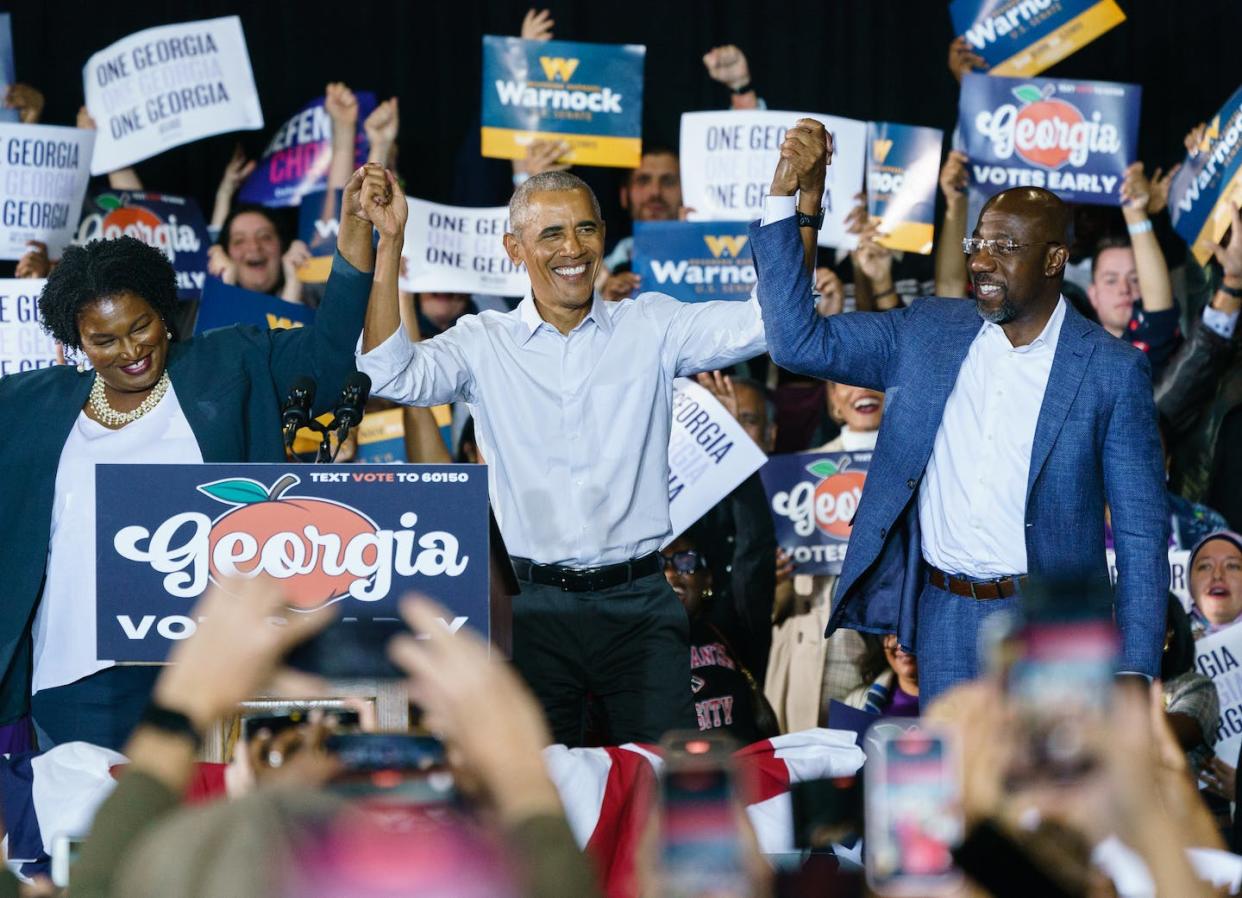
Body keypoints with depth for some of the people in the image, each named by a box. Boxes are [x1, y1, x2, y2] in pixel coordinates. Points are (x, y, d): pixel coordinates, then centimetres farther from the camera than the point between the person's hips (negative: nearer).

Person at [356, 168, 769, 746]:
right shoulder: (484, 344, 5)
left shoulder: (651, 327, 6)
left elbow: (772, 320, -2)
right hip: (537, 605, 0)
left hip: (640, 598, 0)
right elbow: (391, 374, -10)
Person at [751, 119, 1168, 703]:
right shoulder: (928, 335, 6)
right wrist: (785, 196, -3)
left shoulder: (1111, 371, -4)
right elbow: (798, 341, 4)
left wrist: (1134, 673, -9)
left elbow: (1142, 534, -3)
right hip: (944, 618, 3)